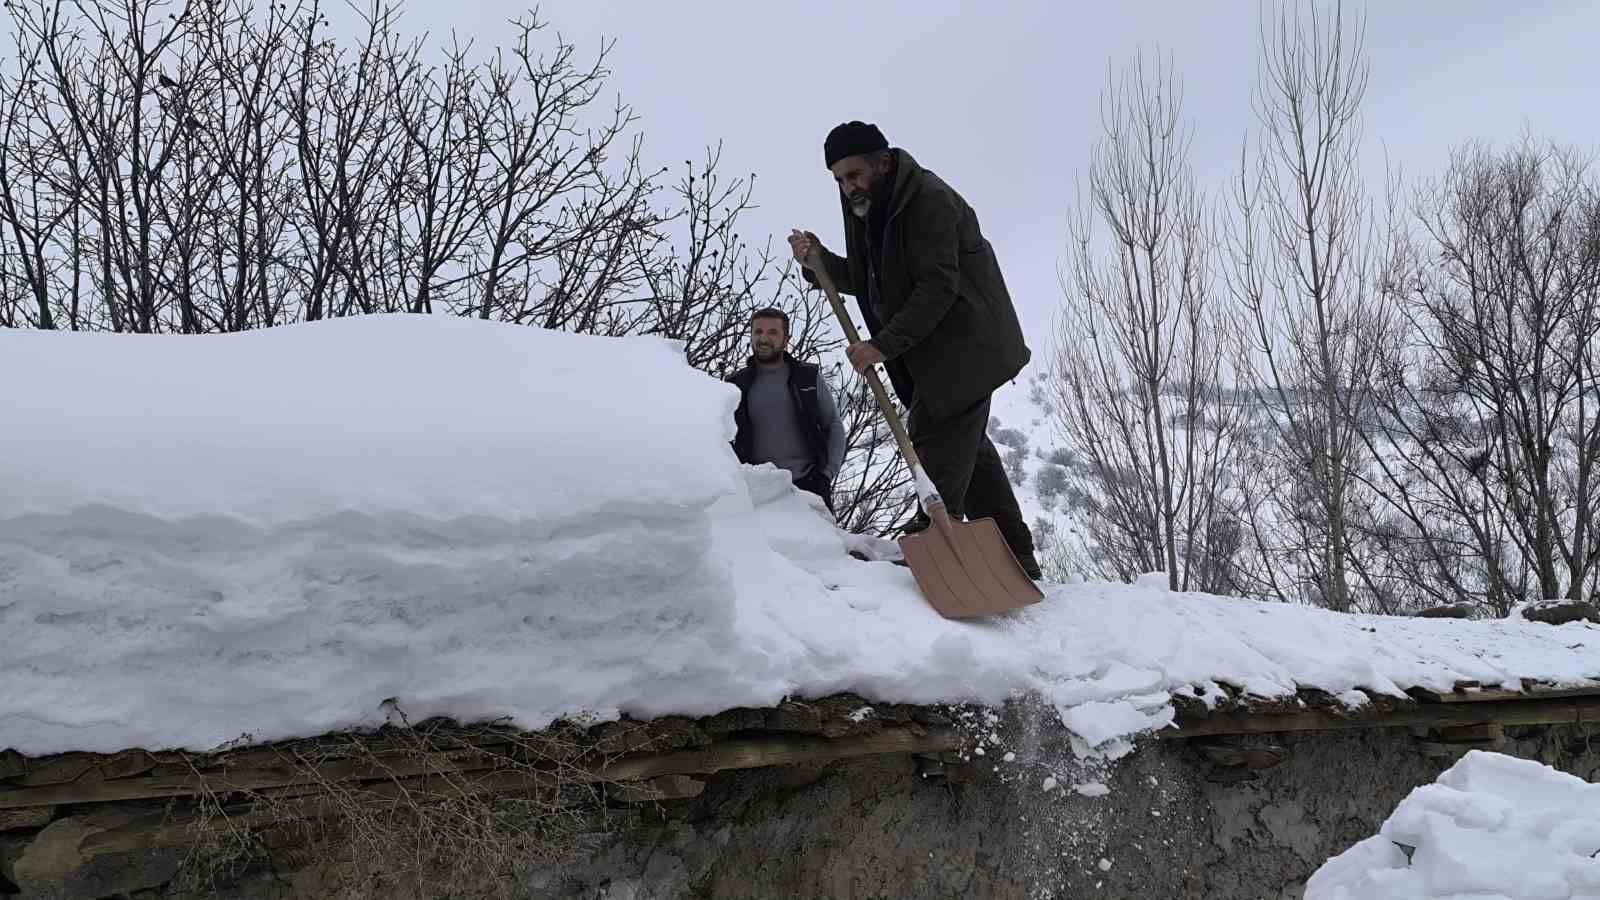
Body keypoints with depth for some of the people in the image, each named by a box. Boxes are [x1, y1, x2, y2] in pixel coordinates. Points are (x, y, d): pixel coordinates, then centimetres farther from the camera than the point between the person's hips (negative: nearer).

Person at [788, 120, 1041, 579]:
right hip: (935, 352, 10)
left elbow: (938, 287, -24)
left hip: (963, 346, -10)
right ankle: (1015, 561, 21)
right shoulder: (869, 207, 12)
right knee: (968, 448, 13)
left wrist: (884, 345, -28)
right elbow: (869, 282, 16)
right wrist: (820, 262, -1)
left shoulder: (929, 200, -18)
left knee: (937, 445, -14)